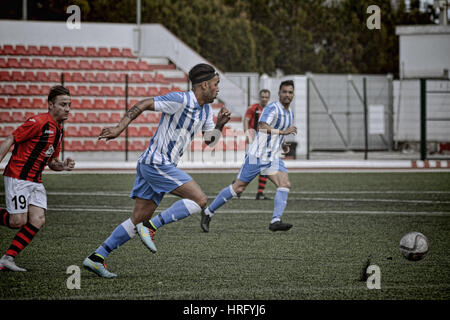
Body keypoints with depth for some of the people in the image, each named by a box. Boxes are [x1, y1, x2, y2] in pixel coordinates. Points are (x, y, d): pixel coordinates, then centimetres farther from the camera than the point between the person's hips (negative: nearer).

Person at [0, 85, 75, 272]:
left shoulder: (59, 130, 14)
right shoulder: (38, 122, -13)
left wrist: (63, 166, 1)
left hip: (36, 182, 8)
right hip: (18, 177, -8)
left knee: (38, 221, -7)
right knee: (18, 221, -13)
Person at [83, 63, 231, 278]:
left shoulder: (205, 109, 14)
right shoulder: (180, 100, -14)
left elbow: (209, 140, 22)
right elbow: (143, 105, -13)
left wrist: (220, 124, 2)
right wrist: (120, 128, -18)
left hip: (163, 165, 10)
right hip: (156, 162, -10)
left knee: (140, 218, 6)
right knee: (199, 199, -14)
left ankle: (97, 258, 6)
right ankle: (151, 227, -13)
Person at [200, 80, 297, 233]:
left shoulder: (290, 113, 15)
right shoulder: (272, 108, -14)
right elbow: (262, 127, -31)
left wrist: (283, 144, 15)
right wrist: (283, 131, -30)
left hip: (272, 158, 8)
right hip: (256, 156, -8)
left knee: (285, 184, -15)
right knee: (238, 187, -3)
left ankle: (275, 221, -22)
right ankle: (208, 212, 11)